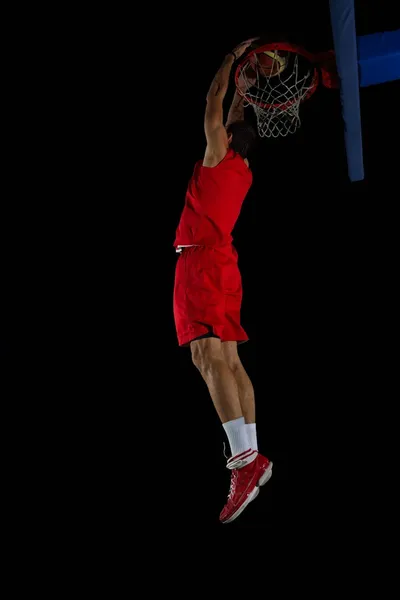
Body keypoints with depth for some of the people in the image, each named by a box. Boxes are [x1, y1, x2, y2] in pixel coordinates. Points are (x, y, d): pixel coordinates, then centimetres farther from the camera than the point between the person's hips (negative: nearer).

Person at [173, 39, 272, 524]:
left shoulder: (218, 160, -1)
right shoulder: (242, 172, 18)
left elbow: (214, 109, 2)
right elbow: (234, 120, 35)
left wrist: (231, 60, 14)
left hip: (201, 261, -9)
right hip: (221, 264, 9)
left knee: (208, 356, -20)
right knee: (229, 362, 6)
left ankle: (246, 459, -31)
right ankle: (251, 457, 4)